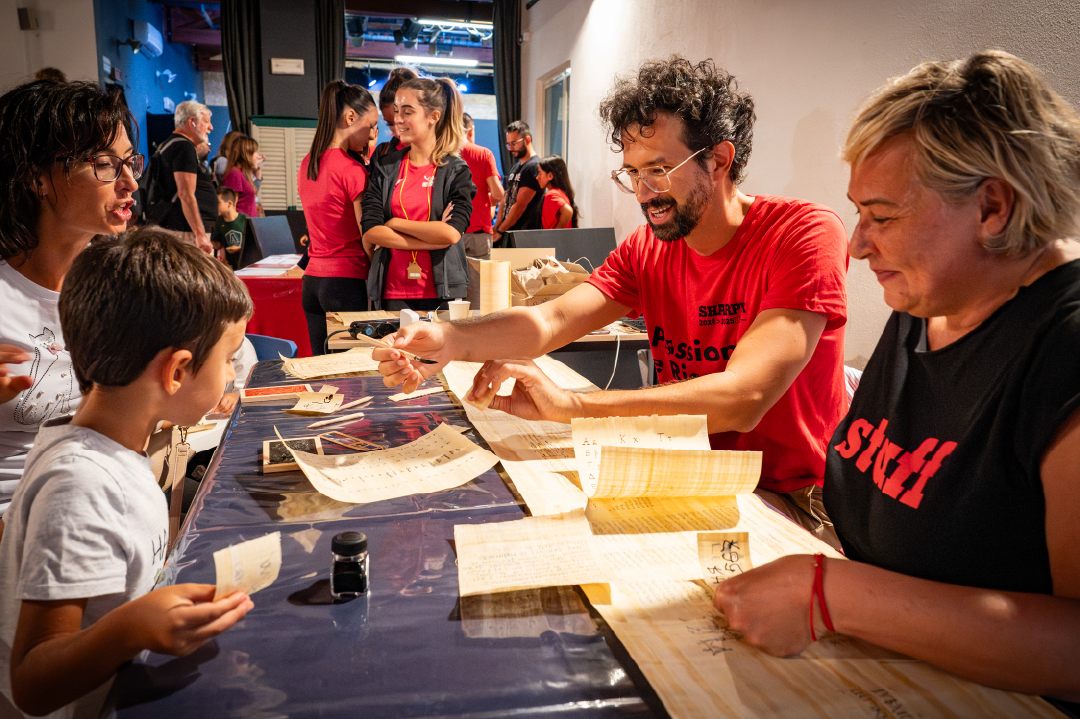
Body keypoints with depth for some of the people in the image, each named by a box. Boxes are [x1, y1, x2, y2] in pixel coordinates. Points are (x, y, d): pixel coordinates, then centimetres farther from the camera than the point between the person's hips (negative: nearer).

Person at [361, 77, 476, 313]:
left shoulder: (456, 171, 3)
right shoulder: (384, 167, 9)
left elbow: (452, 232, -13)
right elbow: (370, 232, -3)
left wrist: (394, 223, -6)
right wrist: (432, 237, -11)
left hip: (442, 294, -1)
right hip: (393, 293, 2)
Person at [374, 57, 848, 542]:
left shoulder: (805, 234, -17)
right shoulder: (646, 248, 2)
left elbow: (742, 400, -29)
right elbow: (551, 320, -13)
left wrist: (568, 406, -37)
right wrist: (450, 340, -34)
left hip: (791, 501, -4)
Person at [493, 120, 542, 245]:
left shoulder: (534, 166, -11)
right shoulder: (515, 168, 19)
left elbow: (520, 205, -16)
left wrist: (500, 231, -11)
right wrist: (495, 230, 6)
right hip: (507, 234, 8)